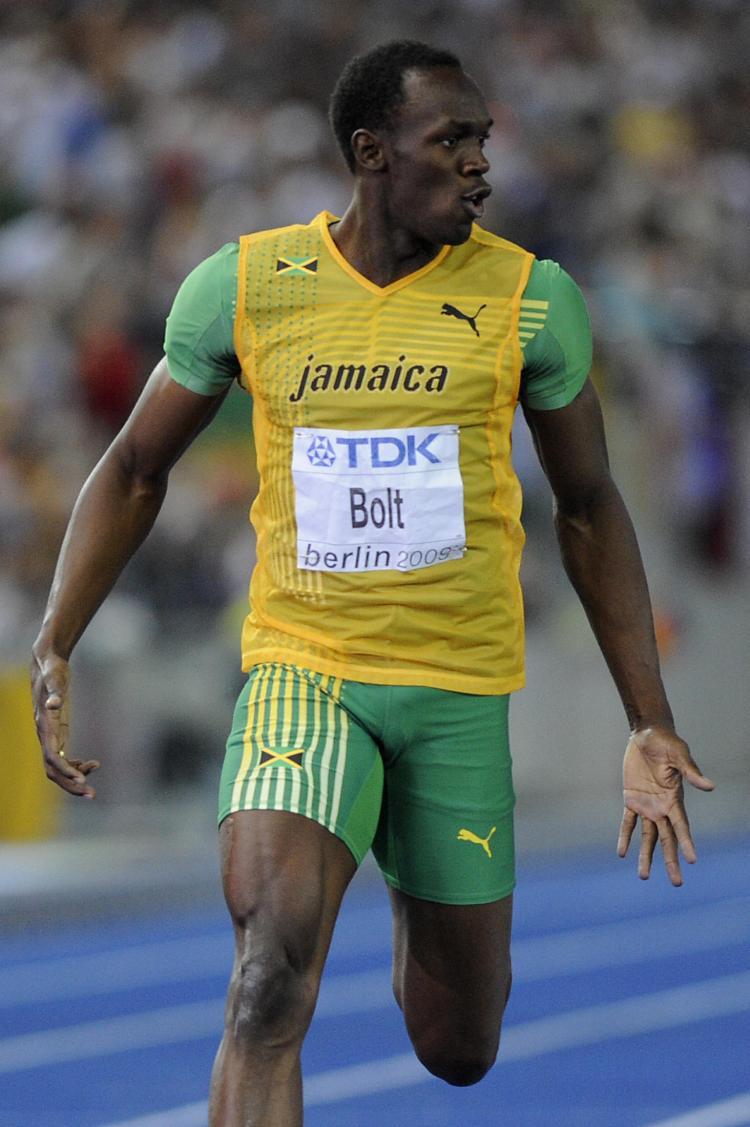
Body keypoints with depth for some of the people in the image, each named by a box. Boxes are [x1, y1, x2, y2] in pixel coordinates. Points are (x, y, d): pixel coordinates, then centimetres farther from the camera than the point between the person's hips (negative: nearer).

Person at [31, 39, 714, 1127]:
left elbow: (588, 507, 9)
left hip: (460, 691, 1)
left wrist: (651, 723, 6)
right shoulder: (245, 285, -3)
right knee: (271, 985, -25)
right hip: (302, 672, -1)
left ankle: (416, 891, 47)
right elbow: (136, 471, 9)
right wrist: (53, 652, -2)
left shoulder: (529, 298, -2)